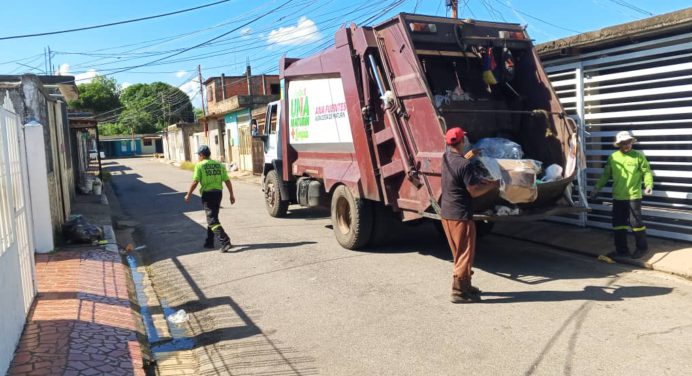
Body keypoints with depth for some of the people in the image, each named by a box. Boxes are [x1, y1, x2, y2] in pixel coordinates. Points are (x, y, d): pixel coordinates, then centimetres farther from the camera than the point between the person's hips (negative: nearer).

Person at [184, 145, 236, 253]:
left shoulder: (199, 165, -5)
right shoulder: (219, 165, 9)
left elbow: (195, 182, -11)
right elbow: (227, 181, 4)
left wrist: (188, 195, -1)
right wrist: (231, 195, 8)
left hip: (207, 194, -6)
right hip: (218, 193, 6)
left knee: (212, 220, -5)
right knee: (212, 217, 20)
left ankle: (225, 242, -18)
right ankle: (209, 242, 27)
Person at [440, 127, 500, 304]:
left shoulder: (446, 157, 6)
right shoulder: (464, 165, -21)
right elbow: (474, 191, -17)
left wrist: (467, 156, 37)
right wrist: (492, 185, -3)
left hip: (446, 213, 9)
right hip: (460, 216, -9)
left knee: (459, 253, 19)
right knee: (465, 254, 1)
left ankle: (464, 285, 30)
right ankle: (459, 292, 5)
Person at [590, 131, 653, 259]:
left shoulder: (638, 156, -4)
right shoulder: (613, 157, 5)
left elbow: (646, 172, -3)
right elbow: (606, 175, 10)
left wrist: (649, 185, -19)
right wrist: (597, 188, 5)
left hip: (633, 197, -4)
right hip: (617, 198, 4)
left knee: (636, 223, 1)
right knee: (618, 224, 8)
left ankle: (642, 248, 19)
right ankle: (621, 250, 19)